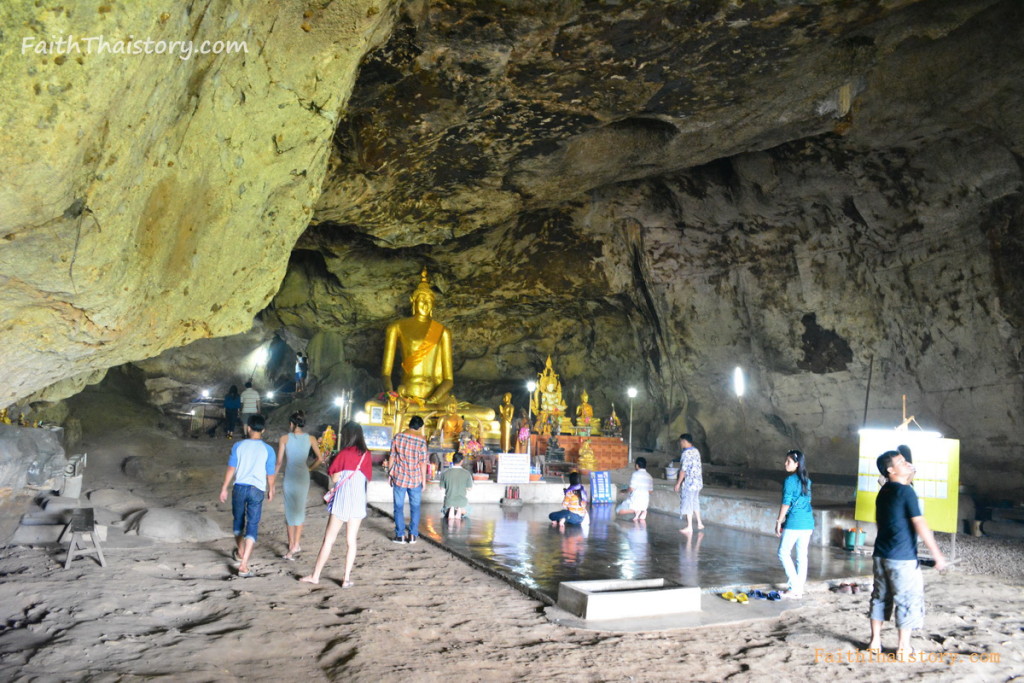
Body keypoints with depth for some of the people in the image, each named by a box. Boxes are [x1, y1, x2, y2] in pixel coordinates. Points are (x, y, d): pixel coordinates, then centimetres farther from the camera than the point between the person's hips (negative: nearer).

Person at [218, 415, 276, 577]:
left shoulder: (238, 446, -2)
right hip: (257, 490, -2)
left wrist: (224, 488, 9)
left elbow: (231, 469, -1)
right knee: (252, 526, -1)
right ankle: (243, 565, -10)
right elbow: (270, 474, 0)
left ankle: (240, 552, 42)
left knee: (239, 520, 23)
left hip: (239, 488, 2)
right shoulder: (268, 449, -4)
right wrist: (271, 490, 16)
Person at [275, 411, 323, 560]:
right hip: (304, 475, 2)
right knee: (300, 509, 14)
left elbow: (279, 461, -5)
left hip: (290, 475, -2)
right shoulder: (310, 439, 2)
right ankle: (296, 544, 11)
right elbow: (320, 459, 2)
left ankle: (292, 544, 7)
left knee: (290, 510, 7)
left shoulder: (285, 438, -3)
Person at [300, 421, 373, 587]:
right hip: (358, 501, 3)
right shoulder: (366, 455, 5)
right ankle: (347, 578, 6)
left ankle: (315, 576, 11)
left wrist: (332, 464, 9)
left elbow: (334, 478, -7)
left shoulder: (343, 454, -5)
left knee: (328, 539, 5)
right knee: (351, 541, 7)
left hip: (341, 500, -3)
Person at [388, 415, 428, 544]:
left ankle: (400, 535, 9)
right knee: (415, 507, 12)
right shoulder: (421, 440, -8)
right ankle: (413, 535, 12)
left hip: (399, 477, 1)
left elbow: (392, 457, 0)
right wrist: (423, 480, 1)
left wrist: (390, 473, 11)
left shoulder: (398, 436, -4)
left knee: (399, 507, 8)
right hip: (415, 479, -1)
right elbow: (423, 462, -7)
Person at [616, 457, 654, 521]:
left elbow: (632, 488, -16)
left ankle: (636, 511, -16)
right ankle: (642, 511, -6)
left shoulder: (636, 474, -11)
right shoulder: (649, 476, 10)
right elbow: (650, 490, 16)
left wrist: (626, 491, 4)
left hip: (635, 500, -7)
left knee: (618, 510, 2)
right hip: (645, 501, 7)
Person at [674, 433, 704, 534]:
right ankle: (699, 523, 27)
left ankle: (689, 527, 2)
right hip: (698, 481, 9)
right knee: (695, 503, 20)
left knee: (687, 504, -1)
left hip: (689, 482, -9)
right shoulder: (696, 451, 9)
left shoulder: (686, 453, -18)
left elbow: (683, 470, -19)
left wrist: (678, 483, -13)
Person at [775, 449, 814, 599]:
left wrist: (778, 522, -5)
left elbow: (786, 503, -12)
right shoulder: (807, 481, 11)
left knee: (784, 552, 3)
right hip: (808, 522, 7)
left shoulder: (789, 481, -10)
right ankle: (799, 591, 12)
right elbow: (807, 501, 17)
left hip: (794, 523, -7)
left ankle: (794, 587, -3)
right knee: (802, 555, 8)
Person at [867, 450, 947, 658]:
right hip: (902, 558, -8)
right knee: (908, 601, 3)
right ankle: (904, 648, 9)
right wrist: (937, 554, -10)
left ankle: (875, 641, 20)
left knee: (880, 597, 14)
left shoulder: (883, 492, 11)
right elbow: (920, 525, -15)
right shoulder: (906, 491, -14)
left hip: (881, 554, 8)